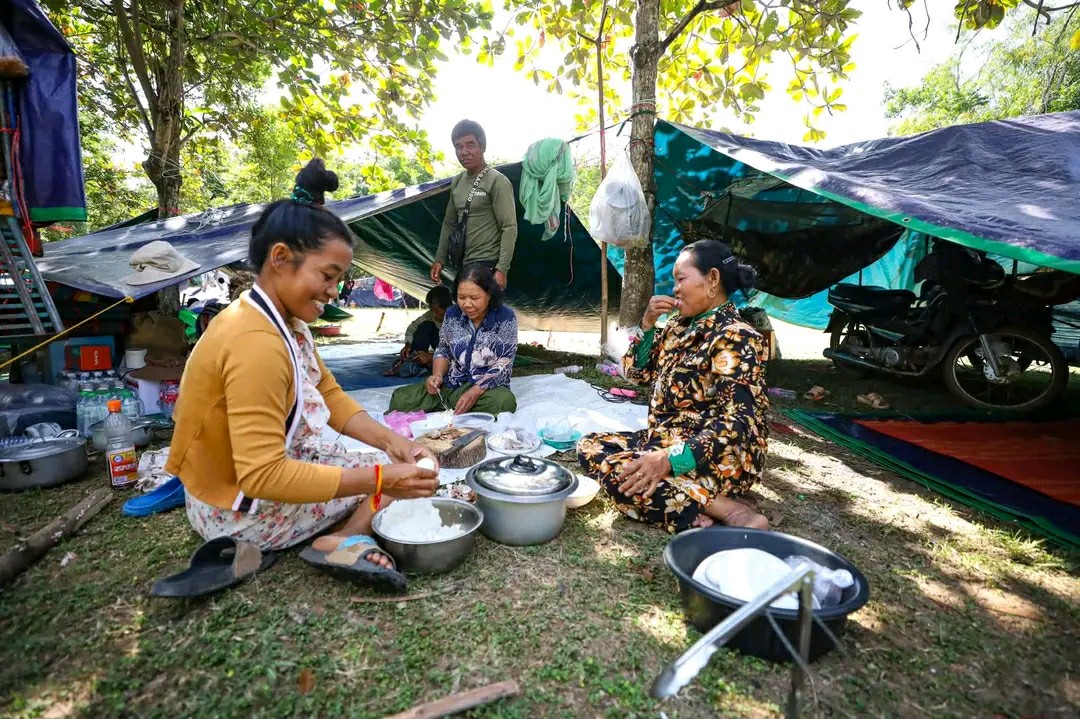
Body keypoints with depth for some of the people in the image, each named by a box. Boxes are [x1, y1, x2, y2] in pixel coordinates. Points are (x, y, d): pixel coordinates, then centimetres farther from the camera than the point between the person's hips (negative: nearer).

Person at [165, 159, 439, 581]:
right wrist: (379, 479, -34)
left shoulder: (286, 322, -2)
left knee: (401, 467, 12)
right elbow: (262, 476, -35)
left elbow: (331, 396, 1)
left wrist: (389, 440, -14)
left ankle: (339, 538, -4)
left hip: (273, 463, 9)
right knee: (389, 479, -2)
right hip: (244, 512, -9)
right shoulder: (256, 343, -32)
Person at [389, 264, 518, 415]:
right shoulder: (452, 314, 0)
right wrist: (437, 375, -10)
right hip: (449, 386, 2)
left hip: (488, 388, -2)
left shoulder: (505, 317, -12)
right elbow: (443, 350, 12)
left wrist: (475, 392, -26)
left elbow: (504, 364, -14)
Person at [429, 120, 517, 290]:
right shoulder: (456, 182, 13)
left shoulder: (497, 181, -10)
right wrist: (440, 259, 14)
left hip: (486, 264, -8)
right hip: (463, 264, 8)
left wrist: (502, 269, -21)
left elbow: (509, 228, -15)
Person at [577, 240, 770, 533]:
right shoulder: (682, 325, 9)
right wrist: (648, 323, -2)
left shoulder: (736, 338, -16)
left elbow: (739, 421, -25)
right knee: (590, 447, 0)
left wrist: (670, 459, -34)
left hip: (719, 458, -9)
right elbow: (637, 372, 14)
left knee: (618, 474, -28)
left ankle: (734, 513, -21)